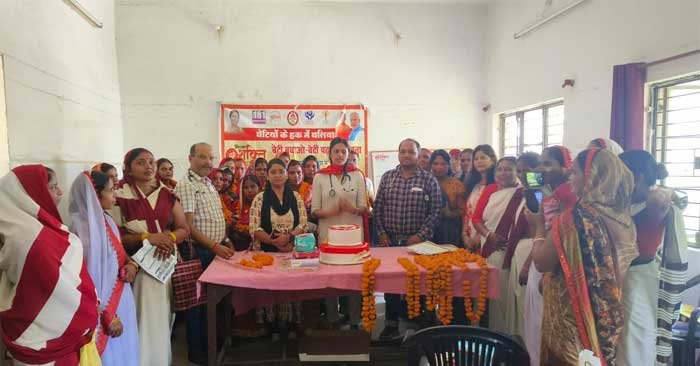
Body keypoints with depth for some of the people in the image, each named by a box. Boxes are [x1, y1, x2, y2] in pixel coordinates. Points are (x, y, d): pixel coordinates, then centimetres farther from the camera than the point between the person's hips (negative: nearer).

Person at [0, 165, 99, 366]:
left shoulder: (37, 227, 3)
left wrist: (90, 306, 5)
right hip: (51, 337, -9)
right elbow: (62, 290, -22)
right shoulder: (33, 237, -26)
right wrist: (92, 311, -7)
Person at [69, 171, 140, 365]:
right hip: (105, 304, -8)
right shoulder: (83, 228, -22)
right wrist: (108, 317, -17)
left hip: (121, 297, 8)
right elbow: (89, 278, -21)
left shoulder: (106, 220, 2)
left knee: (125, 350, 20)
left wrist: (130, 264, -6)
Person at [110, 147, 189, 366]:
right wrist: (146, 237, -19)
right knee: (144, 321, -1)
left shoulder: (167, 194, 7)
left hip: (167, 264, 3)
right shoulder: (120, 196, -4)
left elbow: (183, 229, 8)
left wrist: (170, 237, -12)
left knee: (162, 320, 9)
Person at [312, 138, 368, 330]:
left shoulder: (357, 175, 5)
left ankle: (355, 320, 15)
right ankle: (332, 319, 19)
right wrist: (329, 212, -17)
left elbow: (364, 207, 5)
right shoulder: (320, 177, 4)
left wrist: (353, 209, -17)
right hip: (328, 232, 0)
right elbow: (314, 210, 3)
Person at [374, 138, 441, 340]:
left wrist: (421, 235, -11)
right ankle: (391, 324, 26)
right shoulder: (387, 177, 5)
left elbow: (435, 211, -4)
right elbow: (378, 208, 7)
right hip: (390, 240, 2)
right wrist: (381, 233, -1)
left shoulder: (429, 180, -2)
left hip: (417, 242, -2)